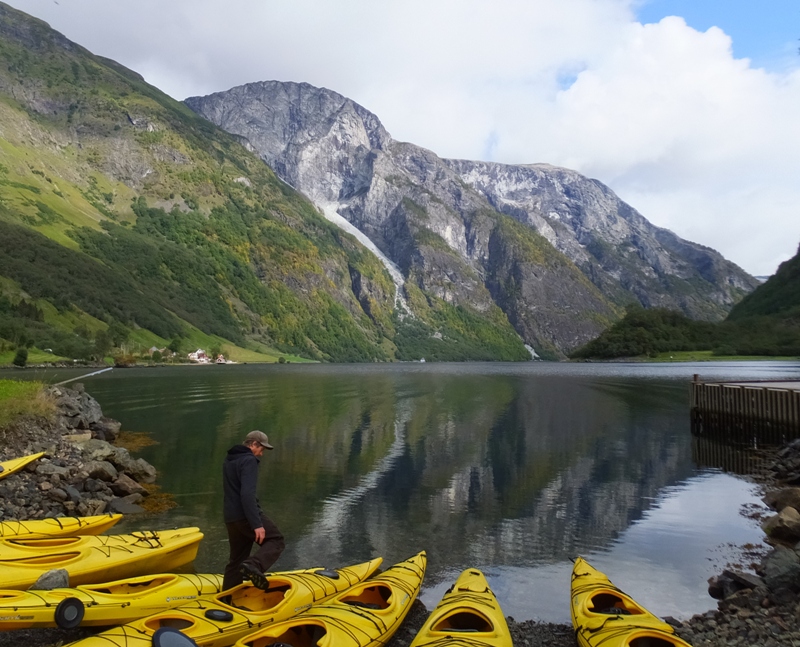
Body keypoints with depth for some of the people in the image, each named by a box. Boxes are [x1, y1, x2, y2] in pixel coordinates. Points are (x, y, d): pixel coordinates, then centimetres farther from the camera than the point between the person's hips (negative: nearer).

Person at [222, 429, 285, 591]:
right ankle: (253, 565, -25)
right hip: (246, 515, -9)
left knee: (237, 559, 15)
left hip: (231, 517, 9)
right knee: (276, 540, -1)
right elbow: (247, 494, -22)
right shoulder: (249, 460, -12)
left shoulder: (228, 460, 19)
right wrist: (257, 524, -25)